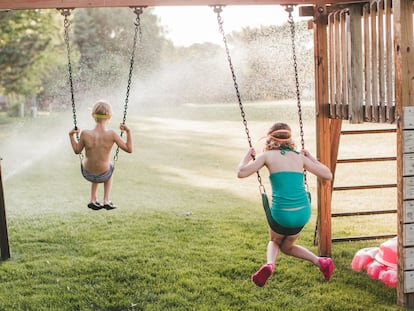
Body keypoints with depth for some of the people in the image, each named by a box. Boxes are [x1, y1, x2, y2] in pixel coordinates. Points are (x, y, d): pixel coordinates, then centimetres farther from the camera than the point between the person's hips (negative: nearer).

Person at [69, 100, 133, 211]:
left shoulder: (85, 134, -21)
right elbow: (129, 149, -16)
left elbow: (77, 150, -4)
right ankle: (106, 201, 34)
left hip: (87, 174, 1)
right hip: (103, 176, -1)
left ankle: (92, 200, 39)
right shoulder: (111, 134, -24)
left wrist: (71, 135, 5)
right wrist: (128, 131, -8)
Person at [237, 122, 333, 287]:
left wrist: (248, 155, 15)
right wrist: (311, 157, 24)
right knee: (286, 246, 30)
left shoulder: (267, 156, 1)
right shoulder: (300, 157, 9)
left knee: (274, 241, 30)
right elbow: (328, 175, 11)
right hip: (303, 213, 3)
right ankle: (320, 262, 10)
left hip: (281, 213, -3)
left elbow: (241, 173, -3)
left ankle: (269, 264, -1)